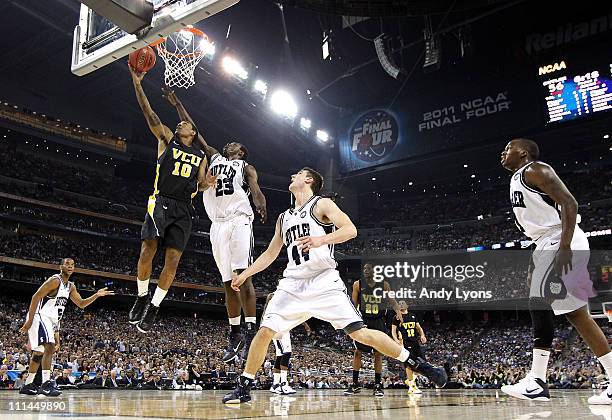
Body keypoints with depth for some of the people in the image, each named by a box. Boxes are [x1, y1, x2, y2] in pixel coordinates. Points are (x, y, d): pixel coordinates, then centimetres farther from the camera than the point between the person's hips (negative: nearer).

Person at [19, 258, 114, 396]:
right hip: (40, 317, -10)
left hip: (51, 320, 10)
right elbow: (36, 297, -19)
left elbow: (81, 304, 14)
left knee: (39, 352, 15)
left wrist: (96, 295, -1)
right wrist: (30, 320, -23)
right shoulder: (55, 280, -15)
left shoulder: (71, 286, 11)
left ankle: (28, 385, 25)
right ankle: (46, 383, -24)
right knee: (50, 347, -22)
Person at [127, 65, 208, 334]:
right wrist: (137, 83, -8)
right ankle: (142, 297, 7)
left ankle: (154, 307, 7)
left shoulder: (201, 157, 19)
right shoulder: (167, 139, 14)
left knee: (173, 259, -4)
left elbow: (199, 186, 14)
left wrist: (207, 183, -10)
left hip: (183, 208, 2)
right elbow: (149, 113, 2)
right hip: (161, 201, -2)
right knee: (148, 249, -14)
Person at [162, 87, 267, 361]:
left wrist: (261, 206, -29)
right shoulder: (214, 158, 28)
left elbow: (255, 189, -6)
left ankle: (251, 332, -18)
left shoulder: (245, 166, 14)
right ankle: (234, 335, 8)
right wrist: (176, 104, 30)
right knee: (228, 282, 4)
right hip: (217, 225, 5)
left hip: (239, 220, -5)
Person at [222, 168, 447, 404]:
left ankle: (417, 365, 0)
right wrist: (244, 274, 22)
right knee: (265, 331, -6)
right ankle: (243, 387, 9)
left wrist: (321, 239, -29)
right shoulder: (284, 218, 21)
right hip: (293, 284, 6)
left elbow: (350, 229, -13)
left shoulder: (322, 204, 2)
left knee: (359, 333, -11)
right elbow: (270, 254, 28)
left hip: (324, 282, -5)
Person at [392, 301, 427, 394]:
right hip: (406, 343, -6)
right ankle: (412, 386, -3)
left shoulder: (413, 316, 16)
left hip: (415, 342, 6)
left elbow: (419, 328, 20)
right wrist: (397, 340, -16)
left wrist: (422, 335, 1)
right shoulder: (397, 317, 2)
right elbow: (393, 331, 1)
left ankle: (409, 379, 21)